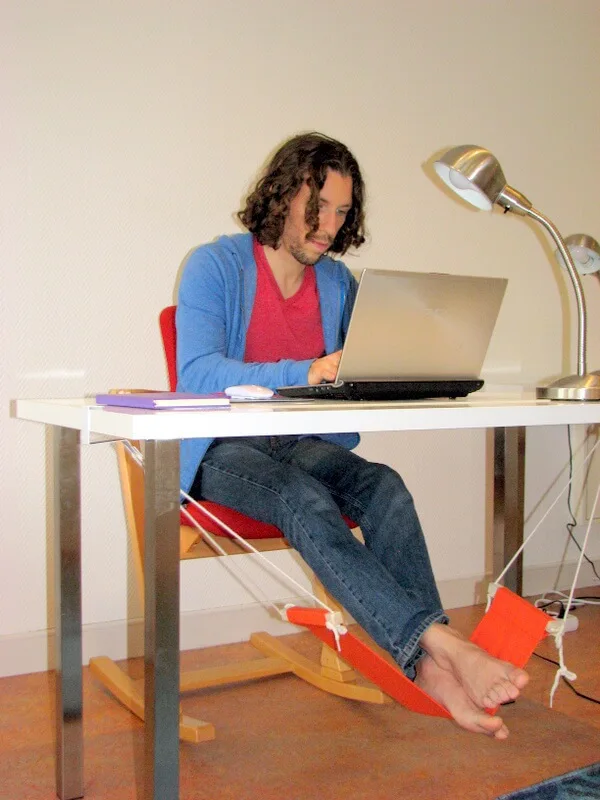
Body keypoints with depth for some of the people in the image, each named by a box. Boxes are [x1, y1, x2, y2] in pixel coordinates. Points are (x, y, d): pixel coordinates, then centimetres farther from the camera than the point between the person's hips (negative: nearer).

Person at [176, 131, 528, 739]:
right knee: (307, 501, -35)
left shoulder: (338, 283, 12)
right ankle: (444, 642, -43)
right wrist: (308, 374, -32)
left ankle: (429, 666, -34)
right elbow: (198, 374, -21)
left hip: (305, 447, 5)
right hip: (223, 453, -4)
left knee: (384, 487, -27)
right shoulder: (214, 266, -6)